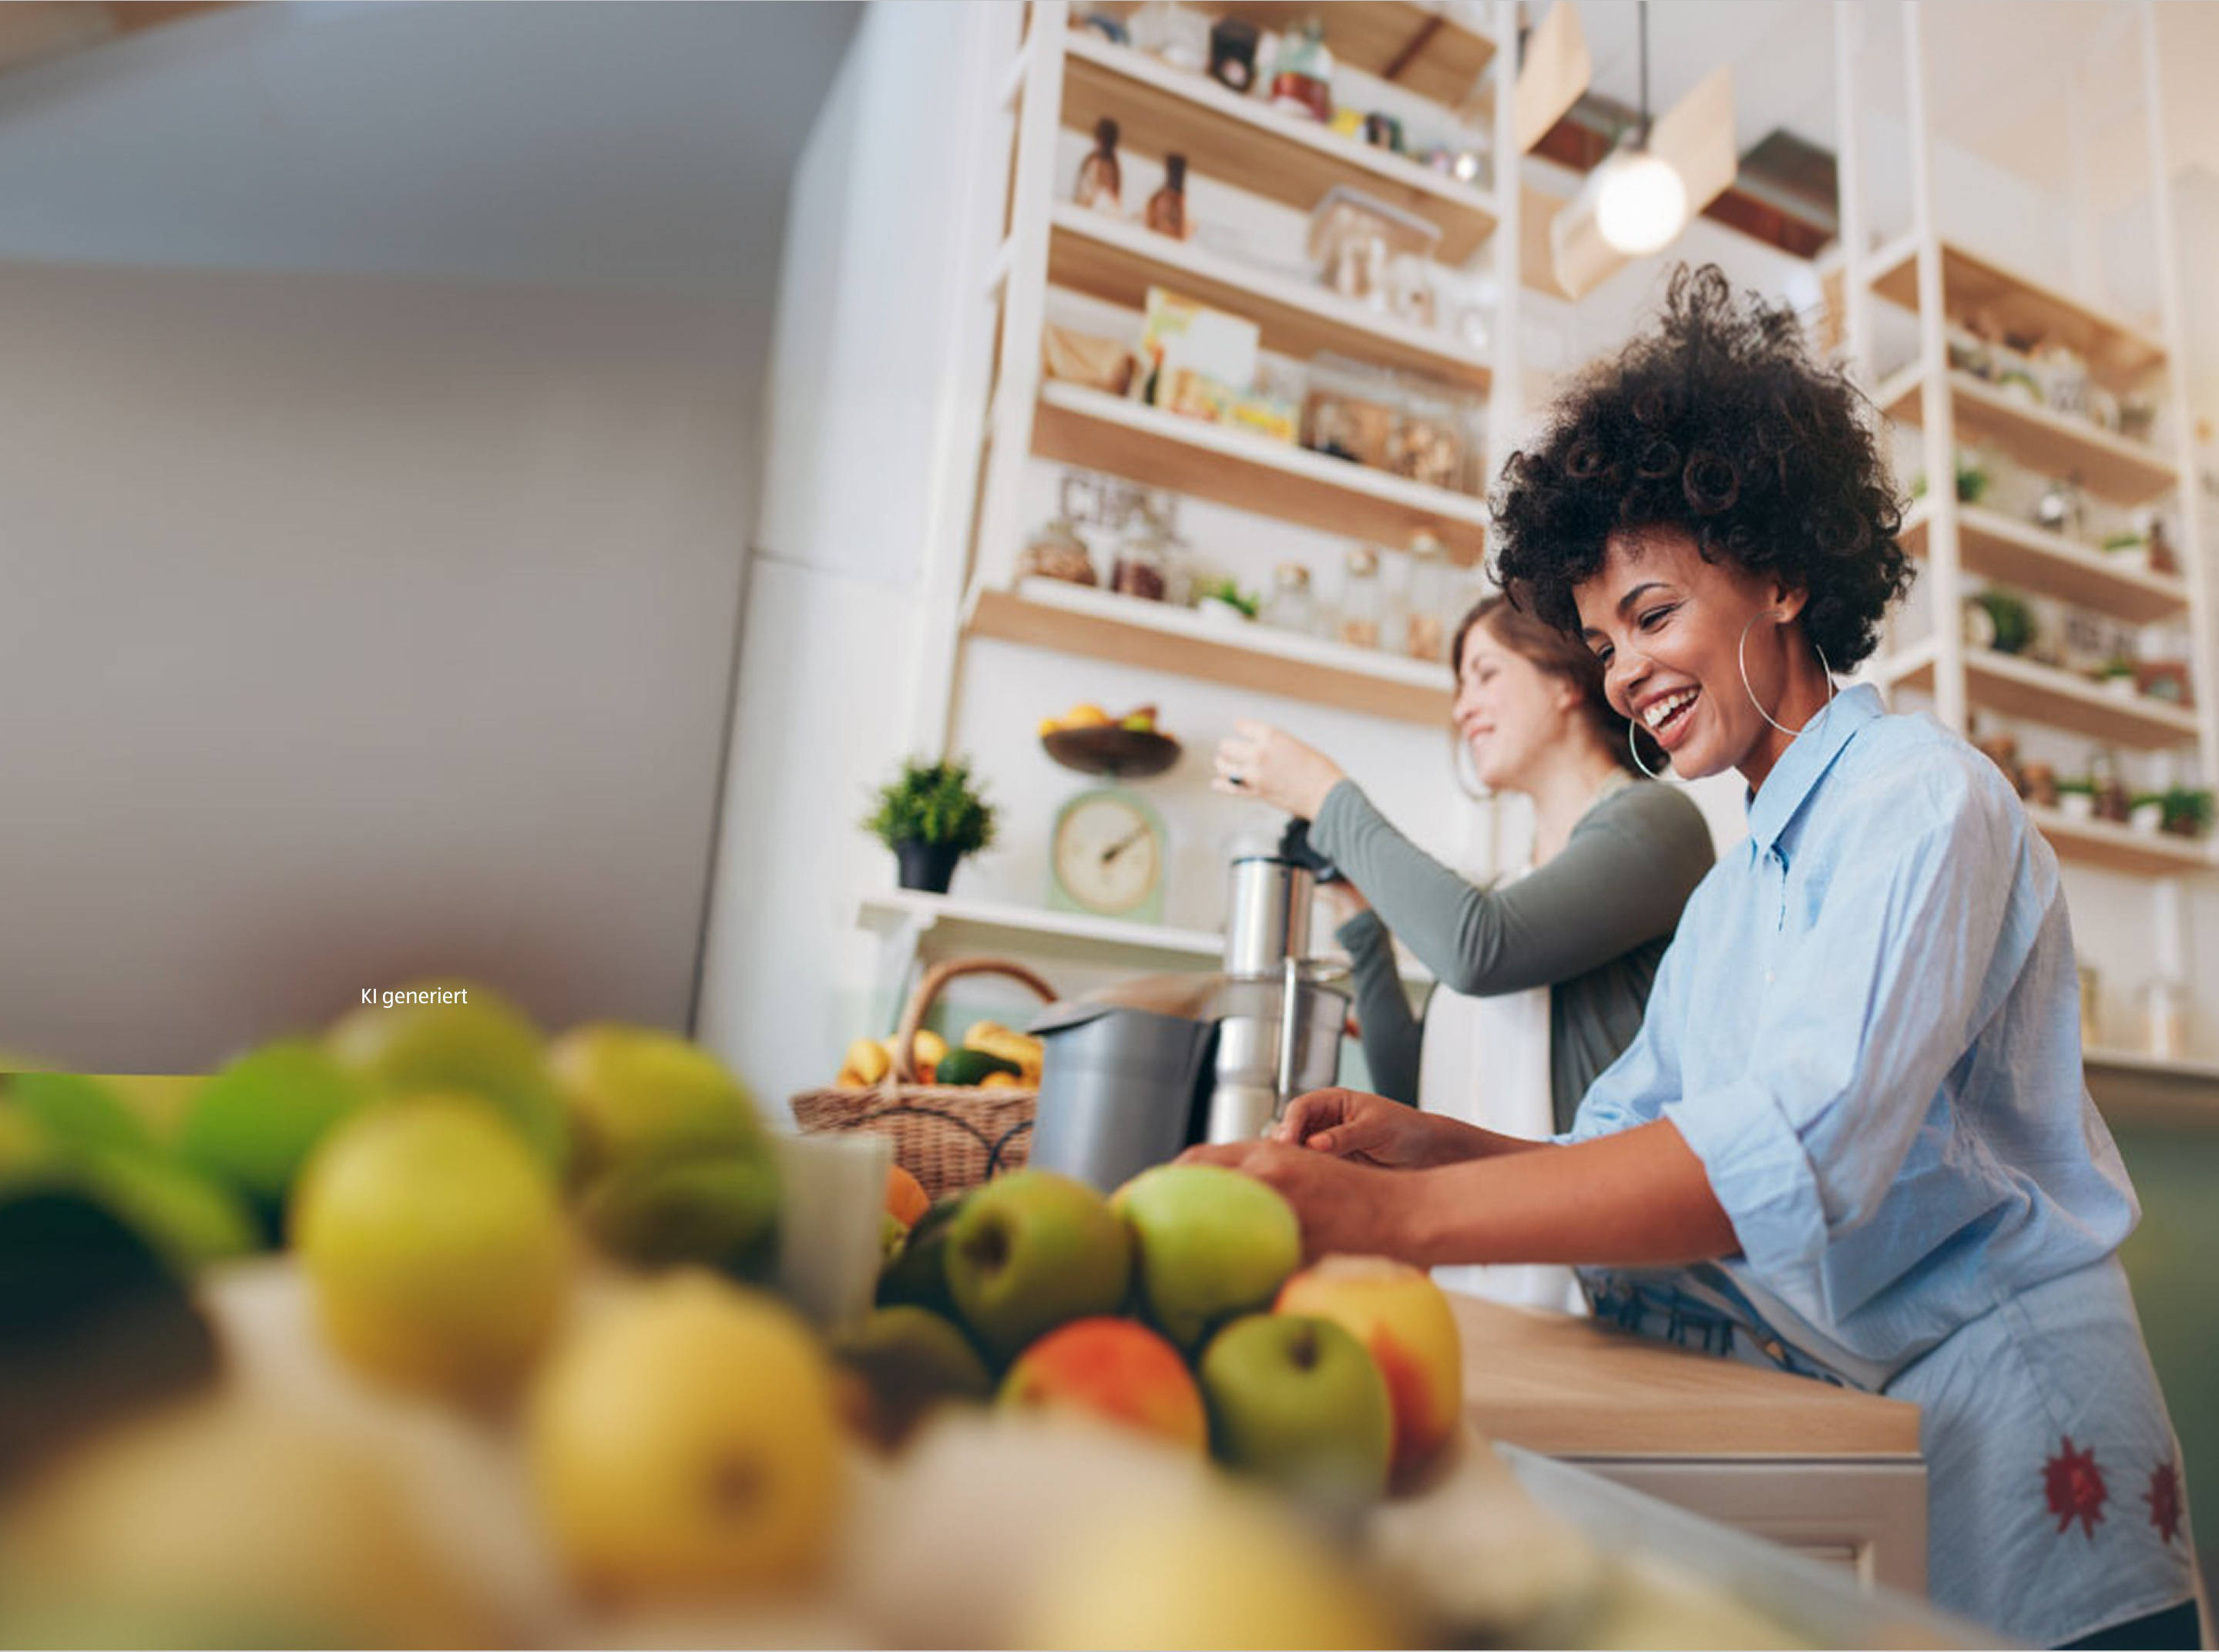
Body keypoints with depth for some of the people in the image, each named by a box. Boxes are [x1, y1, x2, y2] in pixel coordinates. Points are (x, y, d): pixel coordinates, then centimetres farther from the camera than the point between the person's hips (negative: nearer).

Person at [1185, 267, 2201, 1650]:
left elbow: (1804, 1148, -29)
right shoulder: (1732, 892, 14)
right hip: (1829, 1439, 7)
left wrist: (1400, 1213, -37)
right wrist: (1433, 1141, -11)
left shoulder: (1924, 798, -13)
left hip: (2000, 1463, -6)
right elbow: (1630, 1151, 7)